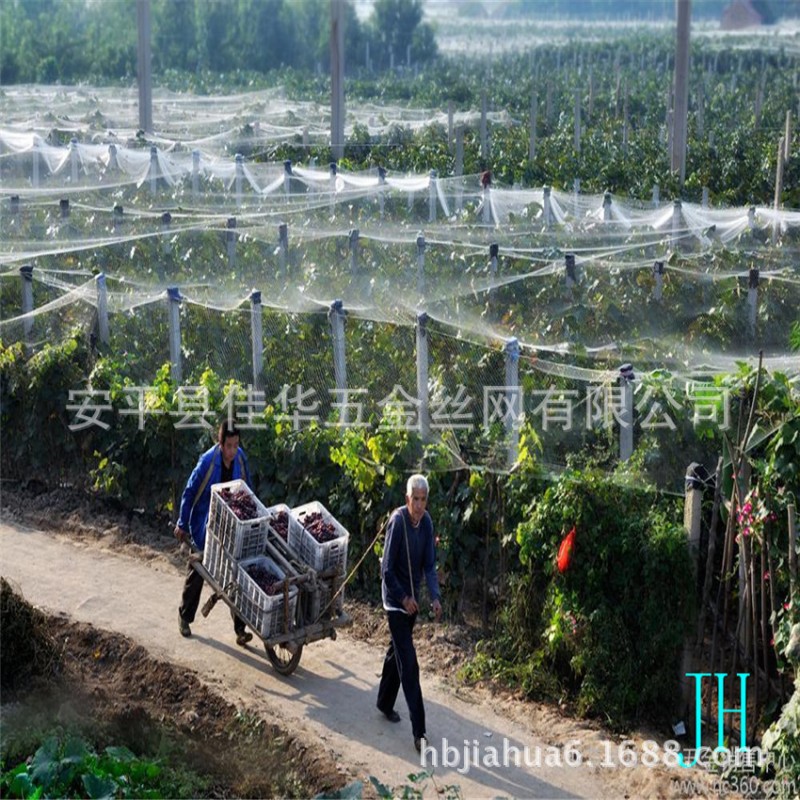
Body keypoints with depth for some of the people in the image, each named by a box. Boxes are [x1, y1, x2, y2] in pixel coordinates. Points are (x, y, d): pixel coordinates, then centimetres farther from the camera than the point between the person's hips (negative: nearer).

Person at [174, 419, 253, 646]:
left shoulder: (240, 458, -10)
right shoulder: (207, 462, -23)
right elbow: (189, 493, -12)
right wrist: (182, 525, -6)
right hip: (204, 528, -3)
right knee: (197, 573, 14)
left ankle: (240, 629, 1)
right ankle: (185, 616, 36)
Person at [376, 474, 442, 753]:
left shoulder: (426, 522, -3)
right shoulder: (398, 521, -23)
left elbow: (429, 565, -1)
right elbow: (387, 570, -19)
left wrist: (435, 597, -14)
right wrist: (404, 599, -19)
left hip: (411, 599, 7)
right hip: (396, 601, -7)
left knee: (396, 652, 23)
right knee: (409, 664, -9)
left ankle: (385, 703, 43)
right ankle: (419, 732, -9)